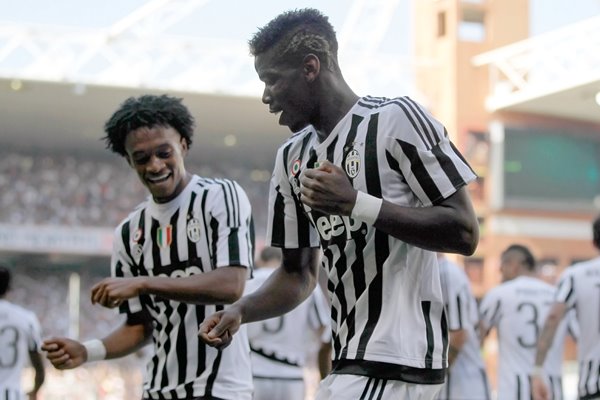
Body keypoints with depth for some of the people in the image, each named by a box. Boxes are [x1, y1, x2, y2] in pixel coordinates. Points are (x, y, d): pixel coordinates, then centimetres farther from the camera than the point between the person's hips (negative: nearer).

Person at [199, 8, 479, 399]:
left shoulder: (396, 118, -9)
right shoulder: (292, 157, 13)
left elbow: (464, 232, -12)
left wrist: (357, 204, -19)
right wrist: (240, 311, 1)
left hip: (396, 359, -8)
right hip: (349, 364, 8)